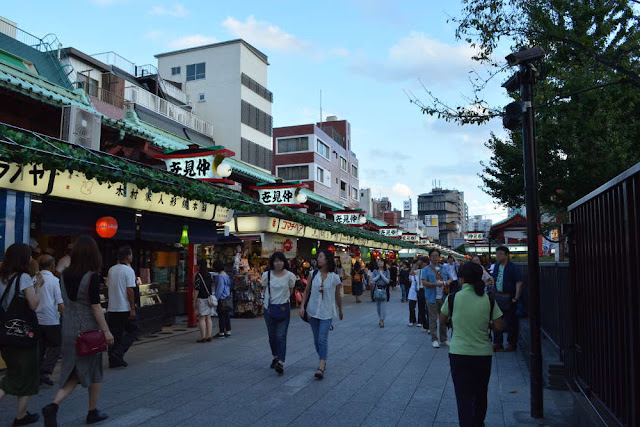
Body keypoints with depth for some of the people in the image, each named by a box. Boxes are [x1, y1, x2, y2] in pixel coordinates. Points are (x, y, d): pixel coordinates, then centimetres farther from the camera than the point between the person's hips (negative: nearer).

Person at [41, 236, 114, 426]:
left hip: (69, 329, 6)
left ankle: (53, 405, -5)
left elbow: (65, 303, 11)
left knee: (73, 371, 15)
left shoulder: (65, 275, 3)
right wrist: (106, 331, -12)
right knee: (94, 371, 12)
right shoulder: (92, 277, -16)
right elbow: (95, 307, -17)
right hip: (89, 329, -5)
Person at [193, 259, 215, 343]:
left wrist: (194, 301, -9)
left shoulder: (198, 276, -10)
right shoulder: (210, 275, 11)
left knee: (202, 318, -4)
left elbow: (196, 289, -13)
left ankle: (203, 337, -5)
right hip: (209, 298, 7)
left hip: (201, 299, -7)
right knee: (208, 318, 8)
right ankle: (209, 336, 9)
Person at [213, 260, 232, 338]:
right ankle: (228, 331, 19)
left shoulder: (220, 276, -16)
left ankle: (221, 333, 5)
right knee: (227, 315, 13)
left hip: (222, 299, -9)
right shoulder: (226, 275, 12)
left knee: (221, 316, -1)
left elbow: (220, 288, -19)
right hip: (228, 297, 9)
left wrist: (216, 298, -15)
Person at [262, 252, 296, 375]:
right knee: (272, 335, 14)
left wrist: (283, 299, 8)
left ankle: (280, 363, -11)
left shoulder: (290, 275, -5)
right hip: (269, 308, 2)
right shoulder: (266, 275, -2)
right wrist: (272, 299, 7)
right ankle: (275, 357, 34)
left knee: (281, 336, -9)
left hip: (283, 308, -2)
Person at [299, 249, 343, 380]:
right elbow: (306, 291, 5)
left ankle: (321, 367, -11)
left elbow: (337, 297, 5)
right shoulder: (313, 275, -1)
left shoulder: (335, 278, -6)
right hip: (313, 311, 3)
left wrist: (340, 311, 15)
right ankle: (322, 361, 31)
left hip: (327, 313, -3)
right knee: (316, 339, 13)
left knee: (323, 340, -12)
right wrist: (302, 306, -5)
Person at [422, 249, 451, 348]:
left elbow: (450, 278, 19)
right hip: (432, 297, -4)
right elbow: (424, 283, -9)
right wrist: (436, 284, -20)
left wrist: (448, 282, -5)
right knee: (433, 319, 1)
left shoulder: (444, 269, 13)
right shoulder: (426, 269, 0)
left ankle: (443, 339, 21)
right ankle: (434, 339, 10)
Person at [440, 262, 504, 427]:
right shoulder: (488, 300, -6)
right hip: (483, 353, 3)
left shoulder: (453, 298, -10)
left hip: (459, 353, -3)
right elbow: (499, 326, -4)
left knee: (464, 396, 6)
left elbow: (442, 320, 4)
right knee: (480, 394, 23)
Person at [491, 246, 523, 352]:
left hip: (509, 297, -7)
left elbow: (519, 283, -16)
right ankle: (497, 343, 20)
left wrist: (516, 297, -23)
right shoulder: (496, 266, 11)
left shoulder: (512, 267, -11)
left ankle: (512, 344, 14)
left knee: (510, 320, 2)